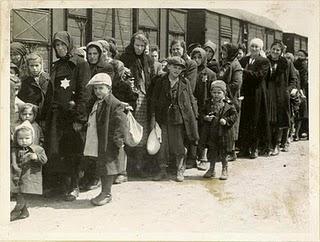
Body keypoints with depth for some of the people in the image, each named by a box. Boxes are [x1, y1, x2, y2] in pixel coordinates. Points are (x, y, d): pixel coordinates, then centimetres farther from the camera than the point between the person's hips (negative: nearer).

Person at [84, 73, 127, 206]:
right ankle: (106, 193, 25)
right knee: (101, 167, 14)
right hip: (99, 142, 9)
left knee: (108, 166, -1)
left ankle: (105, 193, 9)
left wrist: (118, 139, -19)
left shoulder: (114, 104, -15)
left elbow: (121, 123, -18)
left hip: (110, 143, -9)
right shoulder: (97, 103, 11)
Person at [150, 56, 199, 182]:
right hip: (164, 117, 1)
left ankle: (180, 170, 18)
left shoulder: (185, 82, 2)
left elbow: (191, 100, 7)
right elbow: (154, 100, 6)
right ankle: (163, 171, 16)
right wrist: (153, 117, 1)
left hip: (180, 117, -1)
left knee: (179, 145, 4)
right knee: (162, 145, 3)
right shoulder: (161, 82, 3)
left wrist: (194, 116, 3)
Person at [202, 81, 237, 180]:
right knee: (212, 151, 12)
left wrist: (226, 121, -17)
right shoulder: (208, 103, 3)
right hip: (211, 132, 3)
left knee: (223, 153, 5)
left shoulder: (228, 105, -6)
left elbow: (234, 115, -4)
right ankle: (211, 170, 28)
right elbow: (203, 113, 9)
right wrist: (206, 117, -11)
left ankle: (225, 171, 22)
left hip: (224, 133, -3)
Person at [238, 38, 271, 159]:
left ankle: (254, 148, 8)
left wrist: (244, 71, -17)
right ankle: (244, 147, 10)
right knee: (244, 121, 3)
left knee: (255, 121, 0)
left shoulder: (264, 61, 0)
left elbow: (259, 75, -14)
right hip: (244, 94, 4)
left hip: (256, 95, -4)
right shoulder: (243, 60, 14)